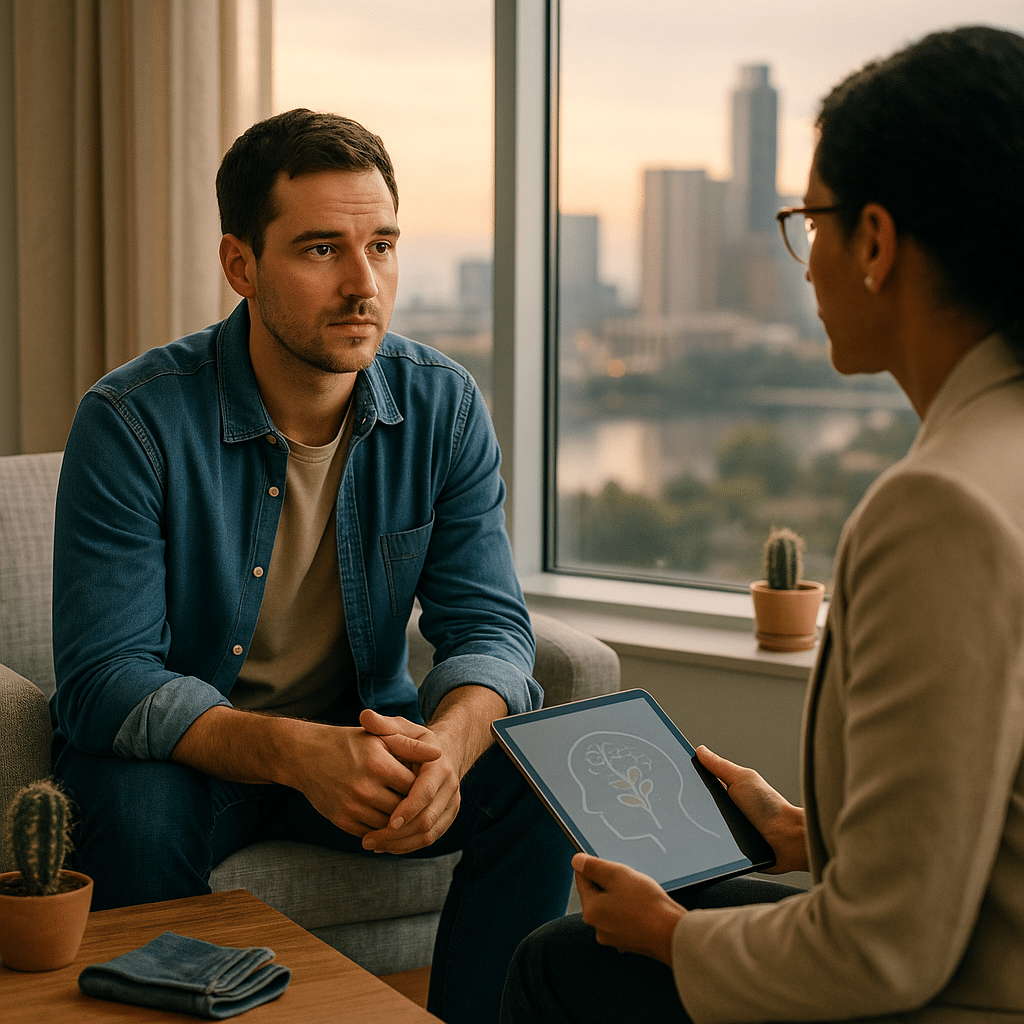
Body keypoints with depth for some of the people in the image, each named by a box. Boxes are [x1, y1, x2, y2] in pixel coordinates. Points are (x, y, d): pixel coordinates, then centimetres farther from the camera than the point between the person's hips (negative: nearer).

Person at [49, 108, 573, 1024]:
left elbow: (488, 627, -9)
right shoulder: (133, 421, -20)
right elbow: (104, 677, -24)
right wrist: (293, 753, -40)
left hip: (364, 731, 3)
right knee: (137, 812, -34)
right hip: (178, 746, -3)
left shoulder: (444, 407, -8)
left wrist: (447, 743, -34)